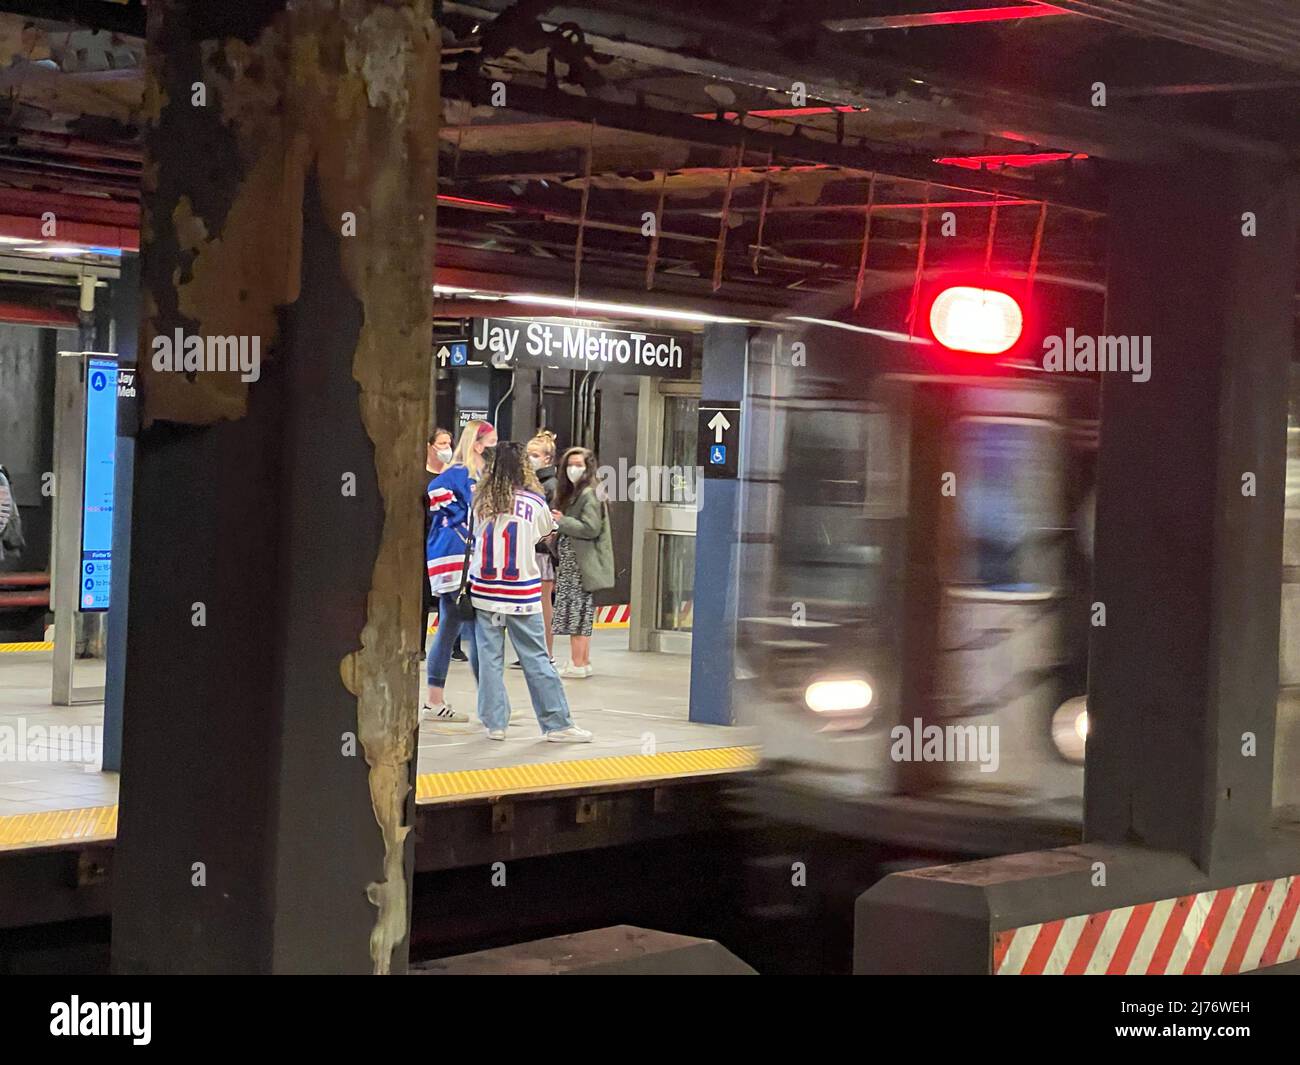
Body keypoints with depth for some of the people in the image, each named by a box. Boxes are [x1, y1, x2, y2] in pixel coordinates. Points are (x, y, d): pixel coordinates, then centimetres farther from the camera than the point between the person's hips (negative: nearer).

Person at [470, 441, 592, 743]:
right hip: (522, 594, -1)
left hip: (485, 591, 2)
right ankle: (557, 723, 8)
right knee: (536, 660, 3)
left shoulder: (482, 502, -2)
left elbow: (475, 535, 9)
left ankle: (494, 723, 9)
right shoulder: (534, 502, -6)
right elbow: (547, 529, 11)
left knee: (490, 659, 7)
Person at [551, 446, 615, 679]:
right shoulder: (571, 493, 19)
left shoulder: (590, 495, -12)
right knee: (581, 615, 11)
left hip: (582, 564, -10)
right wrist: (557, 529, 11)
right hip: (571, 562, 10)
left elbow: (591, 529, -19)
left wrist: (562, 521, -14)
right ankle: (584, 662, 14)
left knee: (577, 614, -8)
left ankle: (577, 665, -6)